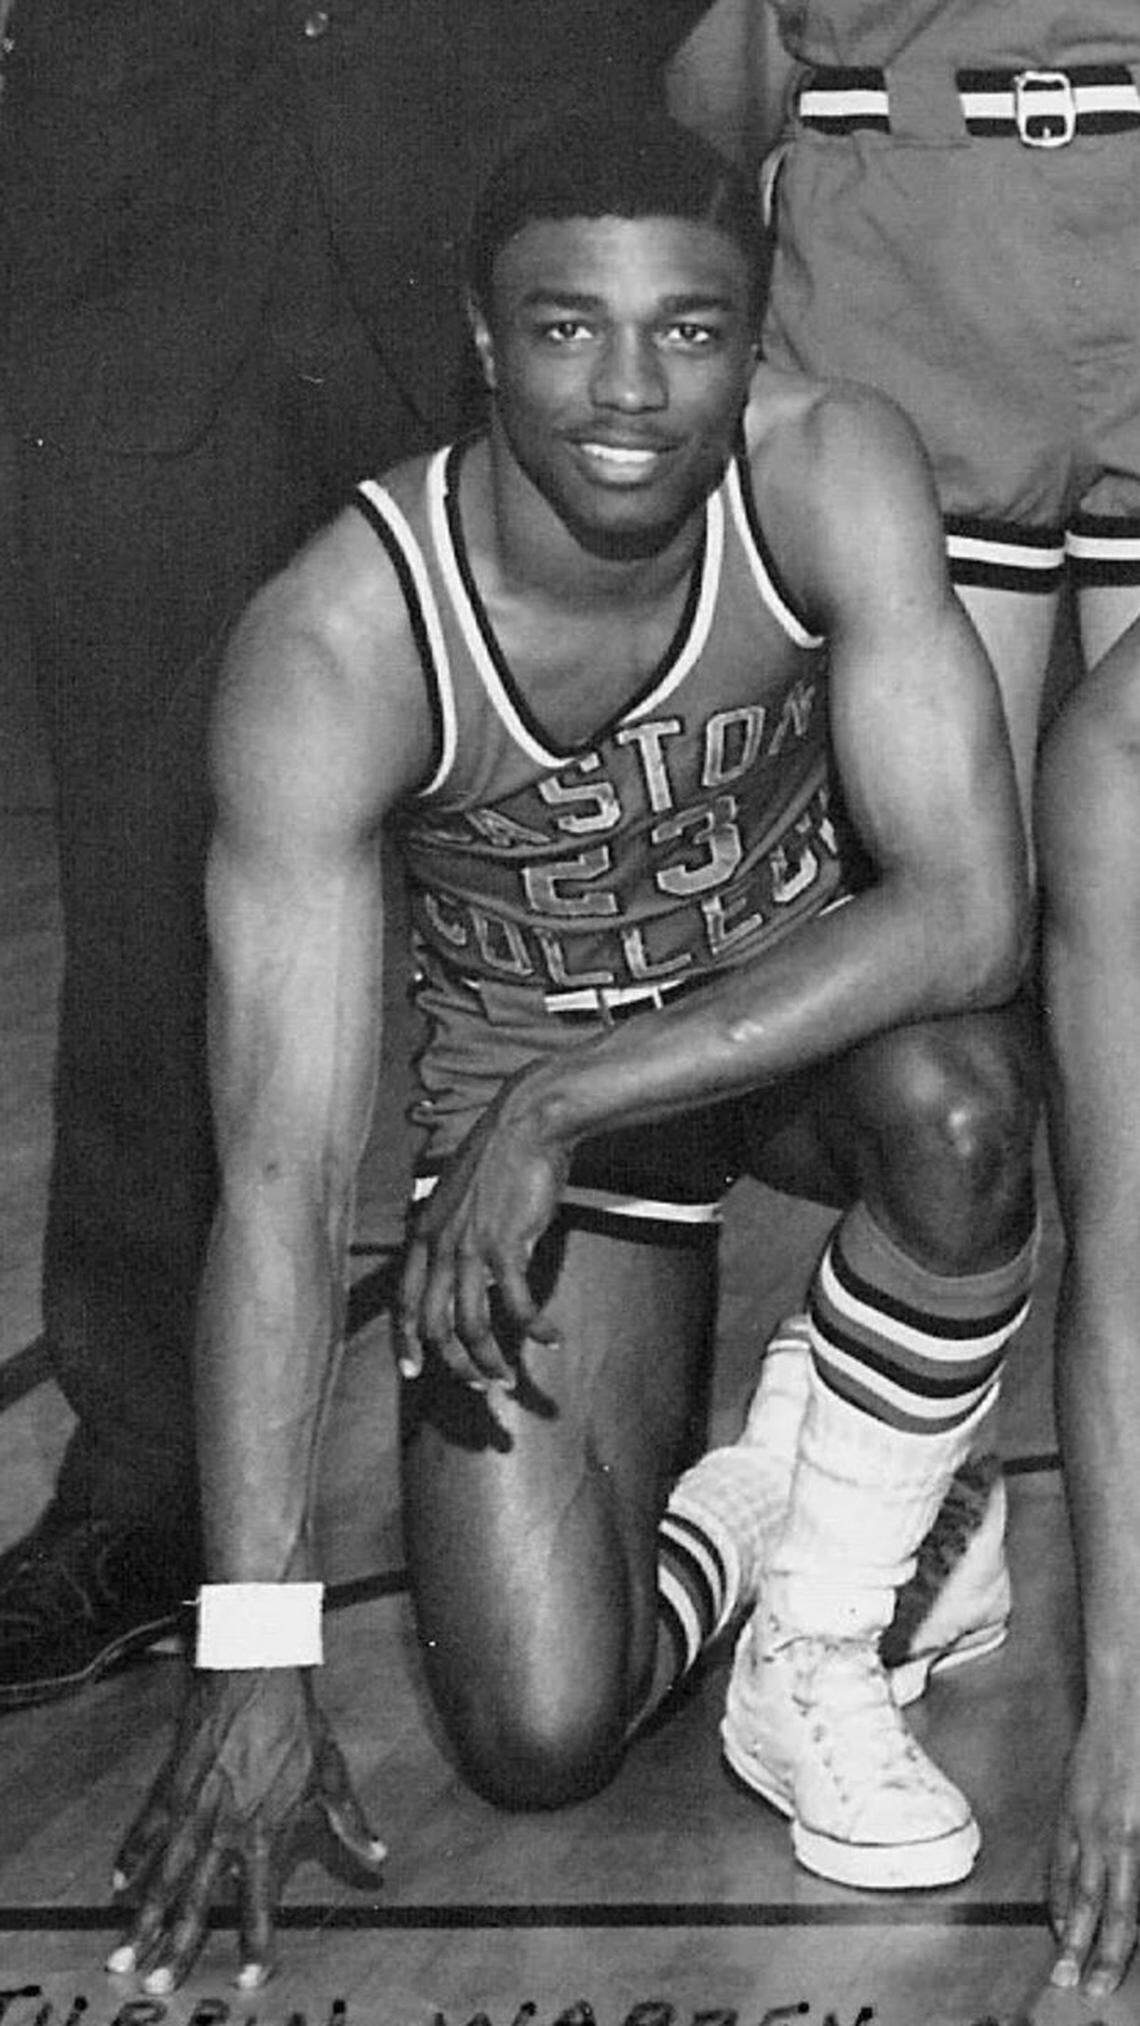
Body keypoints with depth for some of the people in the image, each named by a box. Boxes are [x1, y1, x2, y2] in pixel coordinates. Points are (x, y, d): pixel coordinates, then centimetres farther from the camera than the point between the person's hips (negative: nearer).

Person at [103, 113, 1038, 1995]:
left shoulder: (831, 472, -24)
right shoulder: (335, 644, -28)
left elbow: (968, 910, -31)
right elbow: (280, 1177, -28)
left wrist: (562, 1108, -34)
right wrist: (253, 1652, -30)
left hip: (816, 1009, 1)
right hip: (526, 1101, -1)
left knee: (956, 1103, -37)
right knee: (539, 1741, -15)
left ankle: (817, 1659, -13)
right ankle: (746, 1500, 19)